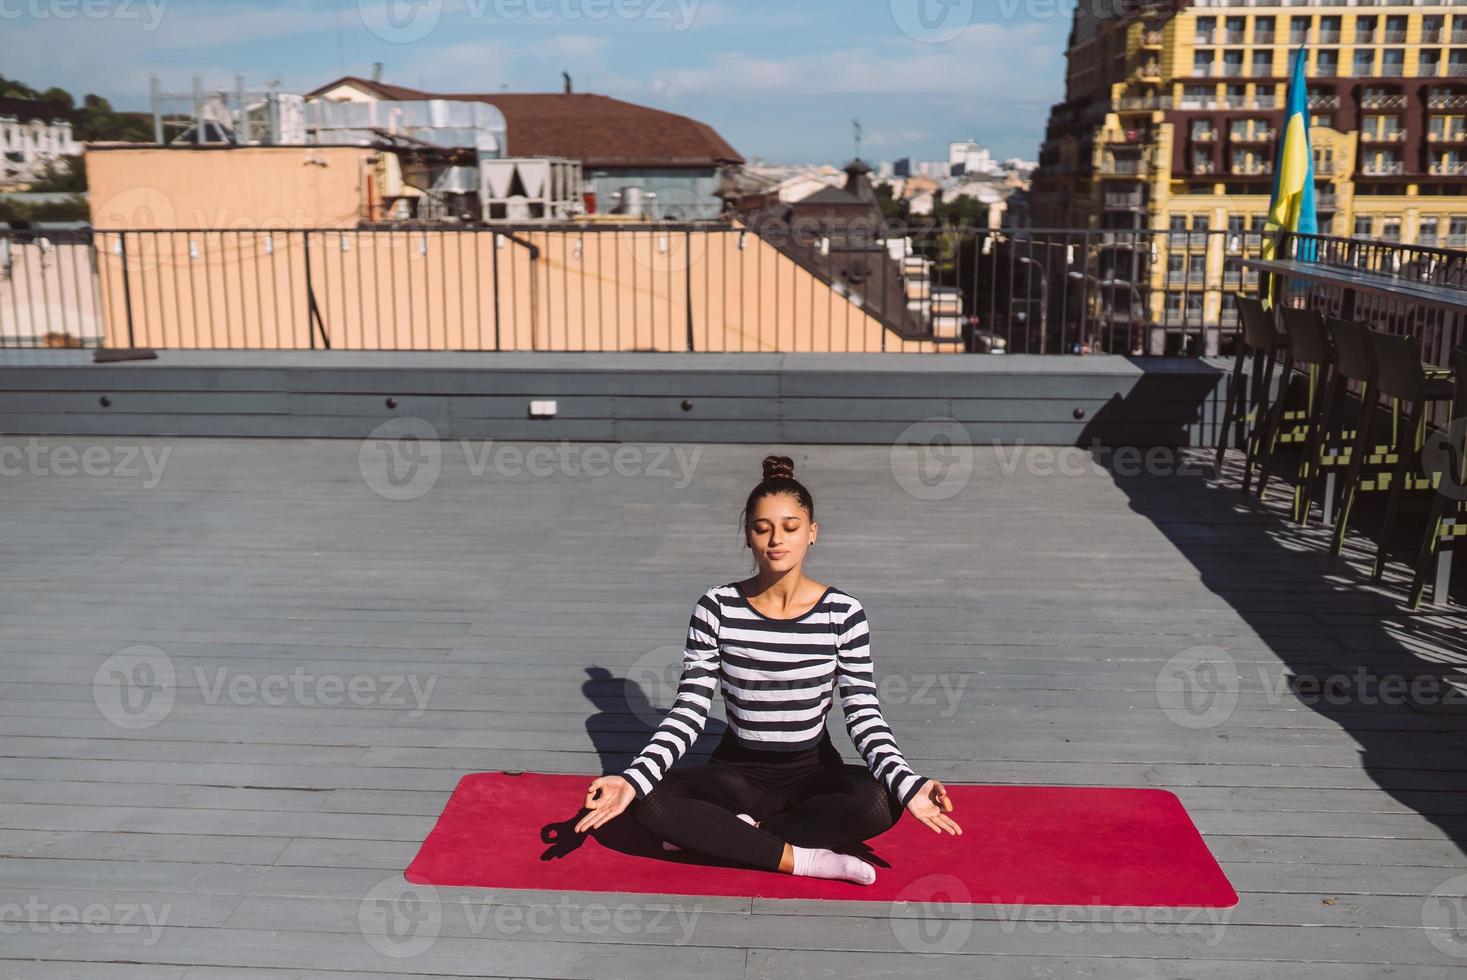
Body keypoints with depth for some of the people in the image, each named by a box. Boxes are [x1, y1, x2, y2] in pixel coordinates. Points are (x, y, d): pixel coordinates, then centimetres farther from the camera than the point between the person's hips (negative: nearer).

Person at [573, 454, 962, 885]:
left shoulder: (843, 613, -9)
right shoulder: (716, 609, -8)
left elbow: (863, 714, -9)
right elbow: (689, 711, -9)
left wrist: (907, 784, -27)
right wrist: (633, 778, -24)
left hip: (813, 771, 0)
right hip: (736, 771, 0)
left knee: (877, 804, -32)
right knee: (652, 802, -28)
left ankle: (724, 832, -17)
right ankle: (802, 858, -22)